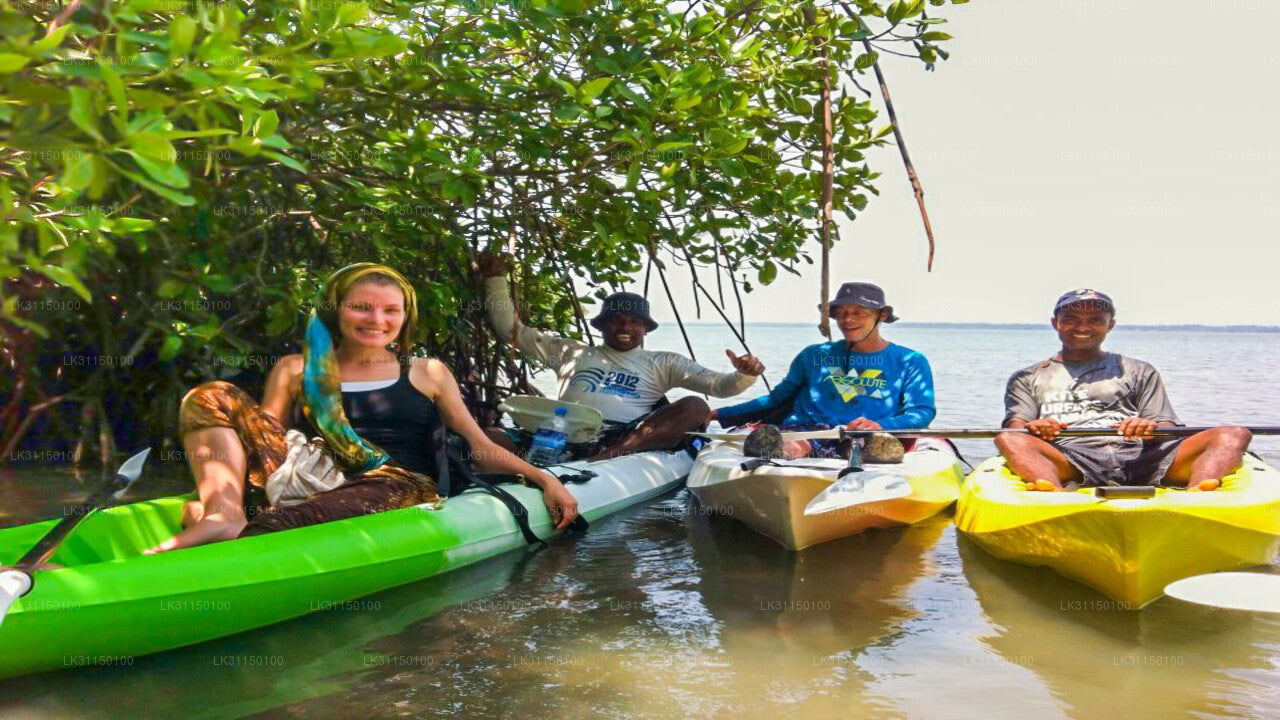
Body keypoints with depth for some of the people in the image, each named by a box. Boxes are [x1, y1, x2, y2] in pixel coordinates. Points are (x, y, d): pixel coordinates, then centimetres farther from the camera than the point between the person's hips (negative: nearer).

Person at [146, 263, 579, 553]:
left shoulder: (427, 374, 20)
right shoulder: (296, 371, 21)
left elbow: (480, 448, 16)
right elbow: (267, 437, 15)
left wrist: (544, 479, 2)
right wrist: (215, 492, -6)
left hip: (404, 488, -2)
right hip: (311, 487, 2)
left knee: (392, 487, -42)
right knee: (213, 398, -10)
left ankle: (233, 539, -54)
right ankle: (223, 513, -37)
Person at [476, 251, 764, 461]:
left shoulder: (662, 363, 24)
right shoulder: (573, 351, 29)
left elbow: (719, 386, 13)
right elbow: (512, 330, 30)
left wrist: (744, 376, -9)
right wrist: (495, 279, 24)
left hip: (624, 437, -1)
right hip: (562, 433, 1)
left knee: (695, 407, -26)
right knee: (491, 437, -24)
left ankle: (606, 459, -42)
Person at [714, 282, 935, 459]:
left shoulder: (910, 362, 18)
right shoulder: (815, 355, 26)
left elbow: (922, 411, 5)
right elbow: (778, 399, 31)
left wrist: (880, 426, -18)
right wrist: (718, 415, 22)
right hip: (800, 432, 3)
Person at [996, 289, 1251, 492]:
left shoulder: (1139, 372, 30)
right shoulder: (1028, 378, 26)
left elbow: (1167, 427, 18)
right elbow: (1014, 424, 10)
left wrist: (1151, 428, -8)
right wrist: (1031, 427, -16)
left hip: (1138, 458, 2)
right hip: (1070, 462, -2)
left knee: (1234, 435, -20)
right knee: (1007, 440, -33)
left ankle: (1197, 494, -51)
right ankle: (1056, 493, -61)